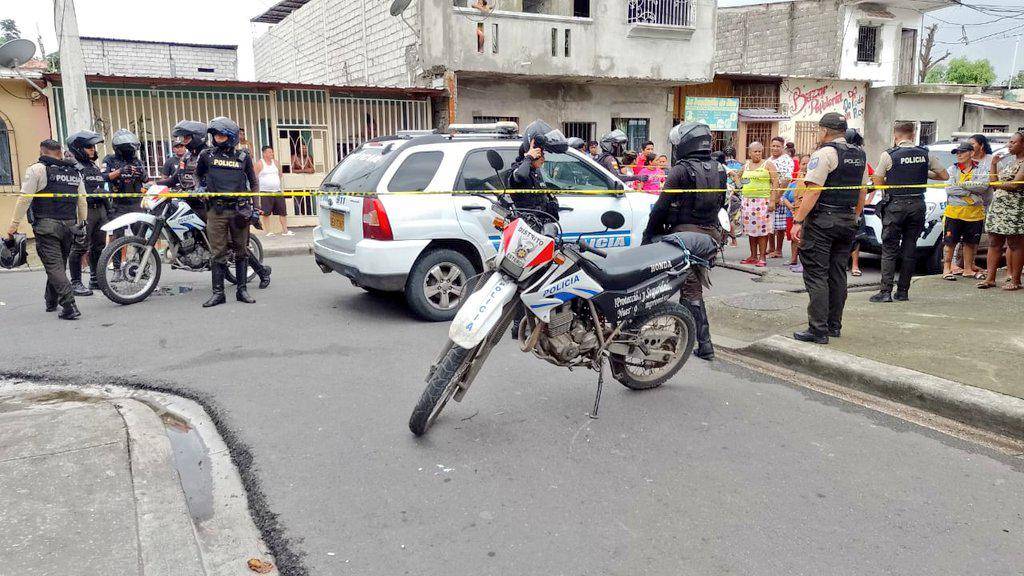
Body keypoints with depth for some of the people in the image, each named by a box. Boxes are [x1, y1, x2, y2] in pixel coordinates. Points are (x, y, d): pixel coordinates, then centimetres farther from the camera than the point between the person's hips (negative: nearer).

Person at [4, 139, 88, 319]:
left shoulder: (37, 169, -4)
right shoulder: (75, 172, 14)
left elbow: (24, 199, -8)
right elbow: (82, 201, 16)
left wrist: (13, 225, -5)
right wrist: (82, 224, 23)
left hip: (46, 225, -5)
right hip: (70, 225, 6)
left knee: (54, 266, -7)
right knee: (60, 265, 17)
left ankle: (69, 305, -17)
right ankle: (51, 301, 30)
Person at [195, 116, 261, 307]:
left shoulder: (243, 156, 8)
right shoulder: (206, 155, 7)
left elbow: (253, 181, 16)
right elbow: (198, 175, 23)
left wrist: (252, 203, 9)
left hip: (239, 210, 1)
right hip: (216, 210, 0)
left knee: (241, 251, 5)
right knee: (218, 253, -1)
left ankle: (241, 290, 12)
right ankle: (218, 293, 4)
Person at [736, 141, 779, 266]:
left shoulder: (768, 165, 1)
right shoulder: (745, 166, 16)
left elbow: (775, 183, -5)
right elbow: (740, 180, 29)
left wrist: (772, 200, -13)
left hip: (763, 200, -5)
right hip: (748, 200, 5)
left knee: (762, 229, -7)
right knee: (750, 229, 6)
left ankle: (762, 257, -4)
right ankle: (753, 256, 14)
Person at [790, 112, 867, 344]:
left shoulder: (825, 153, -11)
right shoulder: (859, 156, 14)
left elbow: (812, 191, -18)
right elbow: (863, 192, 18)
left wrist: (798, 221, -18)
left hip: (822, 220, -8)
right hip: (848, 221, 8)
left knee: (816, 275, -5)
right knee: (838, 275, 13)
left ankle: (818, 330, -6)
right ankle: (834, 325, 20)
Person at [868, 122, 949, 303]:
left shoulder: (888, 155, -7)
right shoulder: (925, 154, 4)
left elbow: (877, 182, -2)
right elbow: (944, 175, 12)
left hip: (895, 205, -3)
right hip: (917, 204, 4)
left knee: (889, 249, 0)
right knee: (910, 248, 9)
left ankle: (886, 291, -7)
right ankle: (903, 291, 12)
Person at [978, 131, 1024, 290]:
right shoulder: (1010, 163, 20)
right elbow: (993, 183, 15)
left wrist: (997, 184, -1)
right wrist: (993, 163, 11)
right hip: (997, 207, 8)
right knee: (994, 243, 5)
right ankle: (990, 278, 7)